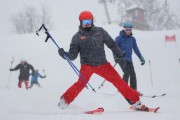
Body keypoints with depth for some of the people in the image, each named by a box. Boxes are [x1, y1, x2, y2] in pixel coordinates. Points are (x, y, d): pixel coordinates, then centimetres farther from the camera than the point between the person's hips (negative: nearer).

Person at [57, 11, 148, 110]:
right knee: (82, 82, -27)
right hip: (87, 65, -2)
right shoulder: (77, 37, 1)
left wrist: (119, 53, -4)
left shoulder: (100, 31, 3)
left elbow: (111, 43, 8)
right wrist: (65, 54, -21)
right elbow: (73, 55, -1)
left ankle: (135, 101, 7)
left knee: (118, 81, -2)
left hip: (102, 64, 2)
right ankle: (65, 100, -12)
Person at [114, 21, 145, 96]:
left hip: (129, 59, 6)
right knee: (127, 73, -18)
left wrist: (141, 58, 15)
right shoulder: (119, 38, -5)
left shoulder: (132, 39, 12)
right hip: (122, 59, -6)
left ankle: (134, 90, 13)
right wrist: (116, 57, -22)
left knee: (133, 74, 3)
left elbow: (136, 49, 19)